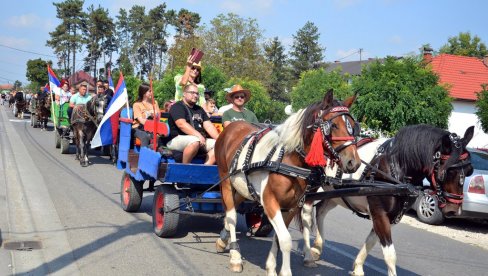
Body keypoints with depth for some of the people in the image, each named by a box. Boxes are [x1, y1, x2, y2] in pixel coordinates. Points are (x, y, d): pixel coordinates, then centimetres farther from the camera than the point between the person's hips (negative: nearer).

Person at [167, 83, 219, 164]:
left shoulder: (199, 109, 23)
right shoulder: (177, 107, -1)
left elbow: (208, 125, 13)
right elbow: (181, 124, -18)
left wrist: (218, 138, -5)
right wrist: (198, 135, -29)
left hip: (199, 139, 8)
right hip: (177, 139, -8)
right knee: (195, 141, -37)